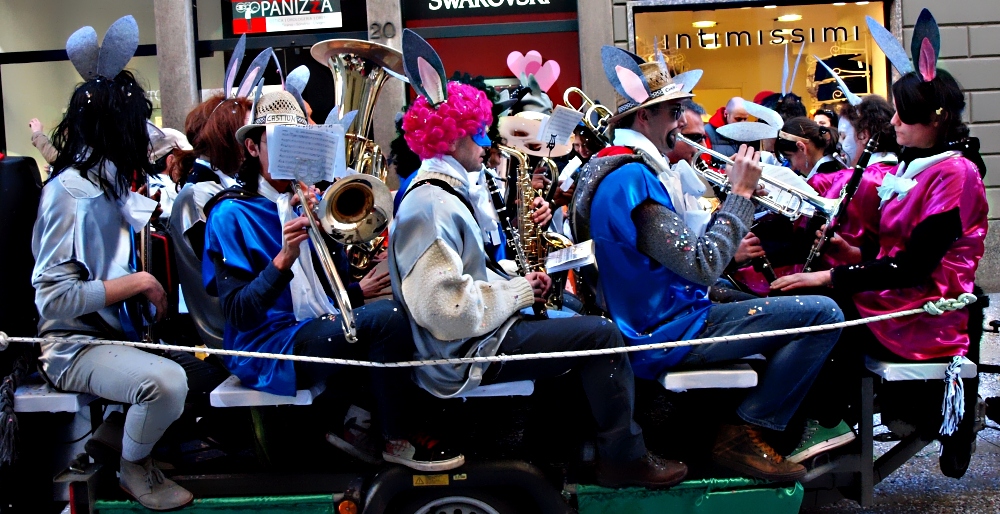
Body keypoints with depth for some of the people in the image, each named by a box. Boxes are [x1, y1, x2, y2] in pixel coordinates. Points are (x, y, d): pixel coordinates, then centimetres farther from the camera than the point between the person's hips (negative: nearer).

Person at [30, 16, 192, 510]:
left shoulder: (106, 181, 7)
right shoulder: (71, 194, -21)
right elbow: (53, 299, -26)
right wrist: (136, 282, -23)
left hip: (118, 330, 9)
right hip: (75, 346, -9)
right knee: (166, 380, -32)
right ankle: (134, 470, -4)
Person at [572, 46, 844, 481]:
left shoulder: (617, 170, 12)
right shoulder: (633, 179, -22)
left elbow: (683, 250, 14)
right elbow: (703, 266, -25)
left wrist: (734, 197, 4)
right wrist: (740, 193, -16)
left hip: (648, 320, 11)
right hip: (666, 336, -11)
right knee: (823, 314, -14)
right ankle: (743, 435, -6)